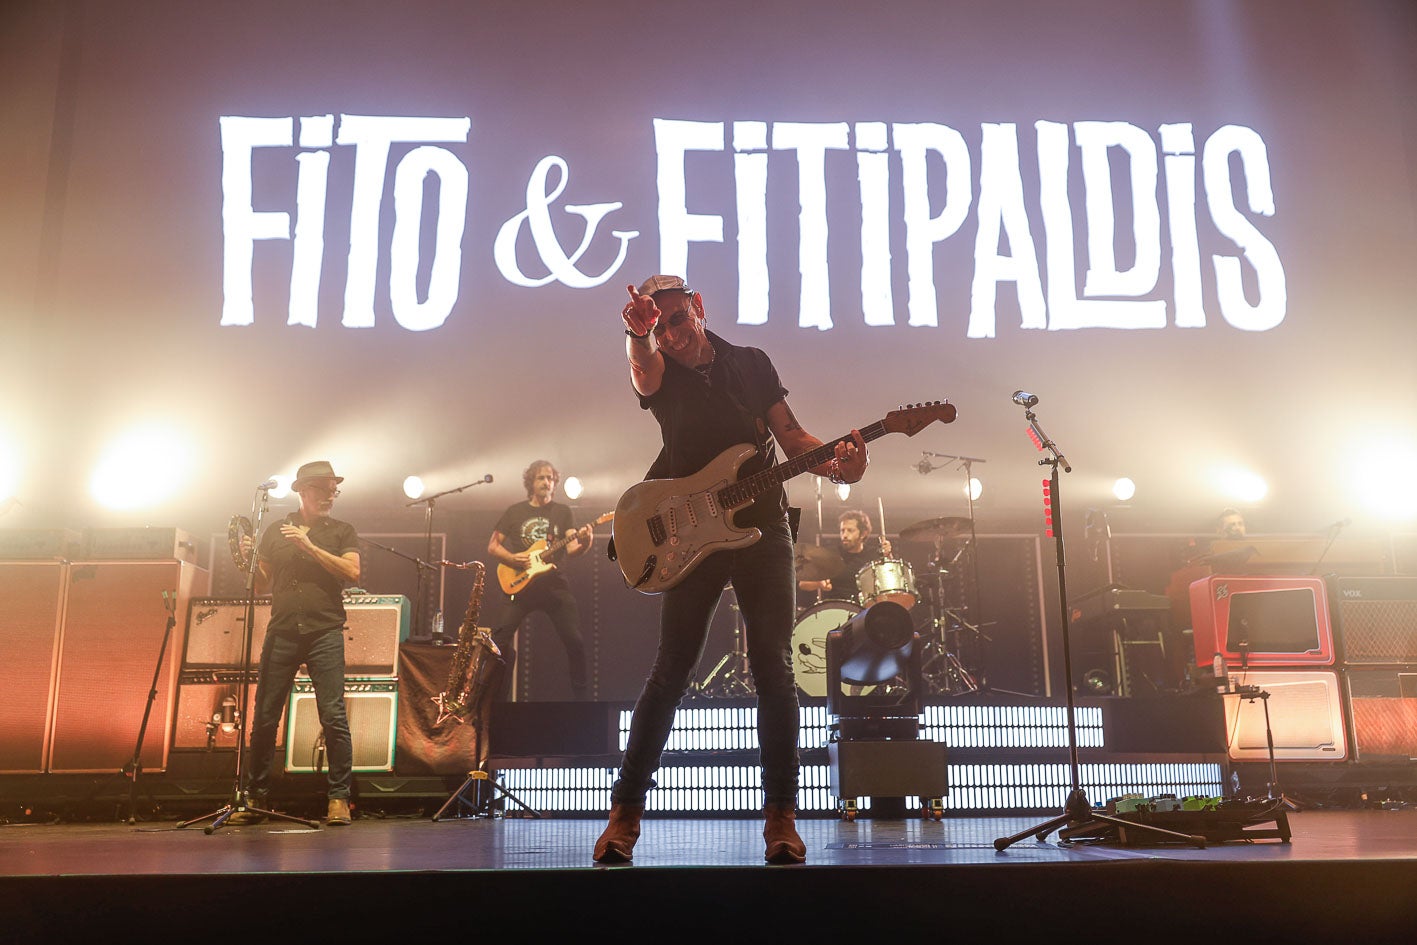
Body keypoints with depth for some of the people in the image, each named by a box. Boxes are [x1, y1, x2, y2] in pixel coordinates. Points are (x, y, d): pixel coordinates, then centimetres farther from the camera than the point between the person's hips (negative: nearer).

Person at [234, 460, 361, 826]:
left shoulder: (342, 531, 10)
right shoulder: (274, 532, 15)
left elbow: (352, 573, -6)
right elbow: (262, 587, 17)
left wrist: (310, 546, -11)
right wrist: (248, 558, -1)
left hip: (325, 633, -2)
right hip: (281, 632, 2)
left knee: (334, 717, -8)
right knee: (264, 718, 2)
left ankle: (339, 797, -1)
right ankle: (256, 799, 14)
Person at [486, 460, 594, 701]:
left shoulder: (562, 511, 10)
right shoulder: (515, 511, 9)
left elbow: (571, 550, 0)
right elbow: (492, 546, 11)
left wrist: (583, 544, -23)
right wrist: (511, 558, -9)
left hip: (554, 584, 0)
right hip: (521, 584, 0)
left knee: (574, 640, -8)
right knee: (501, 638, -11)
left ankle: (582, 699, 5)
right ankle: (498, 700, 2)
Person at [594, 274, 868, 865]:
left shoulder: (753, 364, 10)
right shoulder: (660, 373, 2)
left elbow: (792, 437, 7)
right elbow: (641, 364, -23)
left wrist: (833, 463, -15)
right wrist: (638, 333, -48)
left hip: (763, 528, 2)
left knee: (773, 669, -2)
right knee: (671, 670, -2)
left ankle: (780, 813, 7)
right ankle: (626, 810, 9)